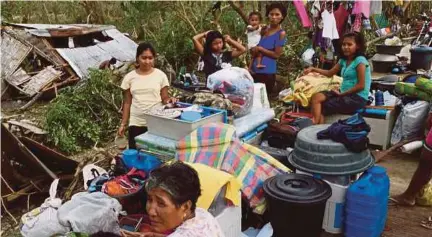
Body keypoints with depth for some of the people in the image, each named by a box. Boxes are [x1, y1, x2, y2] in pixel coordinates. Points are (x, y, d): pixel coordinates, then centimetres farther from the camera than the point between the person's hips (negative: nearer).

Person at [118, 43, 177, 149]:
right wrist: (123, 124, 6)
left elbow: (164, 98, 1)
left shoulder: (160, 75, -2)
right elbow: (127, 103, 8)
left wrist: (168, 100, -23)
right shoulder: (130, 77, 2)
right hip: (136, 123, 2)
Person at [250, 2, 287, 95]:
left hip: (267, 72, -6)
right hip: (255, 69, 6)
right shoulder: (264, 29, 9)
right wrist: (253, 49, -1)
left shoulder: (281, 33, -8)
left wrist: (260, 49, -13)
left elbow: (276, 54, -13)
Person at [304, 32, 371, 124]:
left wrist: (342, 94, -13)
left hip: (358, 97, -8)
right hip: (345, 94, 8)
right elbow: (330, 73, 22)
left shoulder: (360, 61, -12)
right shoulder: (343, 60, 12)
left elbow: (361, 85, -16)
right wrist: (313, 69, 8)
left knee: (322, 107, -16)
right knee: (316, 97, -12)